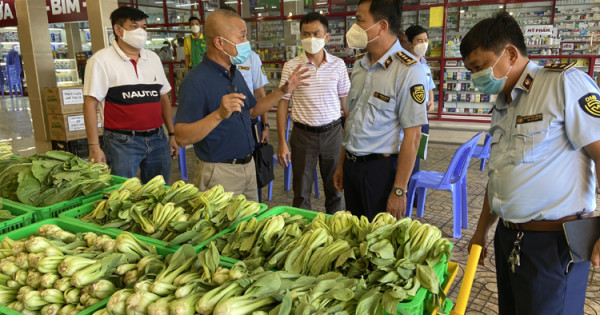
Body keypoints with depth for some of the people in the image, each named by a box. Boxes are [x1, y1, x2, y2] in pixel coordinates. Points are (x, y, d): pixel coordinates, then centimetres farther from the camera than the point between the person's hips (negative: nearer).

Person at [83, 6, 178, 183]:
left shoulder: (153, 58, 11)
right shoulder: (102, 60, -5)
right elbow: (90, 103, -8)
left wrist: (172, 134, 12)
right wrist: (94, 147, -13)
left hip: (157, 139, 5)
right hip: (122, 142, -5)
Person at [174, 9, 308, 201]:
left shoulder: (235, 74, 8)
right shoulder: (196, 81, -20)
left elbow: (252, 110, 18)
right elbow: (182, 138, -25)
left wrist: (283, 90, 9)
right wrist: (219, 115, -37)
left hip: (247, 166, 8)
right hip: (219, 173, -8)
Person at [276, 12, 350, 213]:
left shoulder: (338, 65, 0)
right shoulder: (291, 67, -4)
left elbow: (346, 102, 5)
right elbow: (283, 104, -1)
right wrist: (282, 142, -4)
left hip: (333, 132, 1)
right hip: (303, 134, -1)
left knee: (335, 189, 13)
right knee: (301, 192, 9)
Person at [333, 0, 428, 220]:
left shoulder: (407, 70, -16)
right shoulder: (360, 66, 7)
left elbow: (412, 135, -17)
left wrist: (399, 190, -17)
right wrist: (342, 165, 16)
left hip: (381, 168, -7)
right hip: (351, 166, 7)